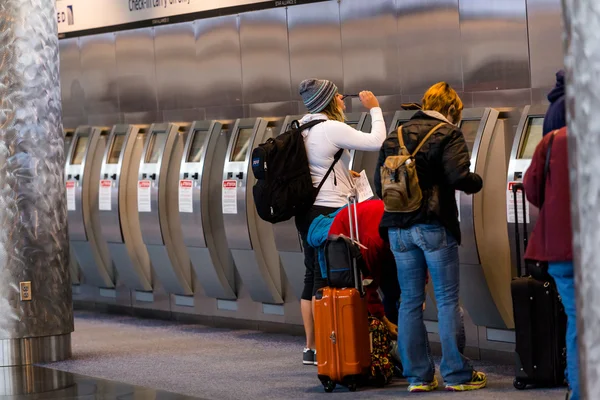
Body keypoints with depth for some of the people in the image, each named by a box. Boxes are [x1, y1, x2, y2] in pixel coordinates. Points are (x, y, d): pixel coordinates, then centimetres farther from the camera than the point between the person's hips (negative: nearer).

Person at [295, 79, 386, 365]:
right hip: (329, 211, -8)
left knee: (312, 277, 12)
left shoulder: (302, 128, 11)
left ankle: (310, 348, 16)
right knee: (325, 280, -6)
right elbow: (376, 142, -16)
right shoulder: (333, 128, -14)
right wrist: (374, 109, -2)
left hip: (306, 210, 9)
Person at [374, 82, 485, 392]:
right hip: (434, 226, -5)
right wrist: (477, 181, 3)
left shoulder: (394, 137, 13)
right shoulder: (448, 134, -4)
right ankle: (457, 374, 4)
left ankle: (417, 375, 11)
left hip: (398, 228, 5)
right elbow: (459, 177, -17)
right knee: (447, 300, 2)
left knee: (410, 301, 9)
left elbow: (379, 185, 12)